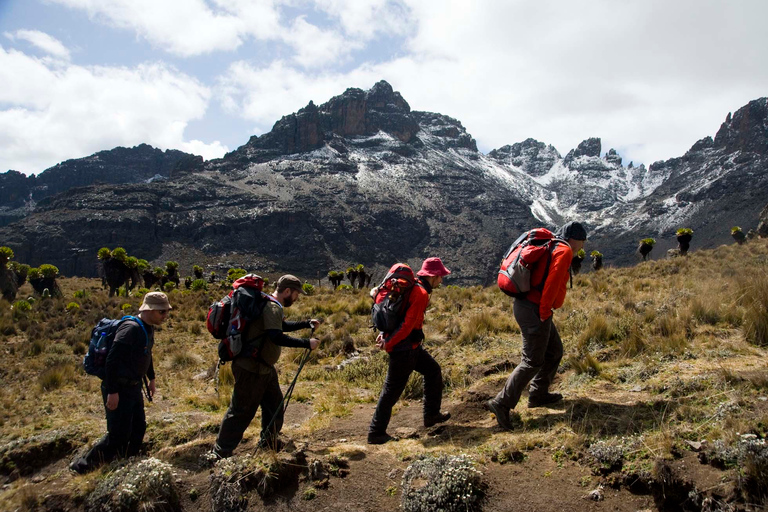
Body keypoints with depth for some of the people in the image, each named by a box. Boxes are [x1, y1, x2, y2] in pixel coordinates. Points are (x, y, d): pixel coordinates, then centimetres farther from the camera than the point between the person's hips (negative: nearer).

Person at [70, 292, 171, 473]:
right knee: (118, 436, -4)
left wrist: (151, 378, 27)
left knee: (138, 429, 14)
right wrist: (112, 391, -27)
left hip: (134, 387, 9)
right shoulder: (130, 329, -23)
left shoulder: (148, 328, 7)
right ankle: (81, 467, 12)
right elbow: (113, 360, -27)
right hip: (119, 390, -9)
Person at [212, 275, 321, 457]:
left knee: (274, 404, 20)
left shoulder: (273, 306, 11)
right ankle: (220, 454, 12)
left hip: (264, 368, 11)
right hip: (251, 369, -11)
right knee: (242, 411, -1)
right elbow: (277, 337, -34)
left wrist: (306, 323, 20)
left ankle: (268, 442, 38)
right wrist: (307, 343, -28)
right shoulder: (271, 307, -22)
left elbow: (283, 326, 29)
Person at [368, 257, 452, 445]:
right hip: (403, 348, -10)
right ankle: (376, 433, 6)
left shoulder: (413, 288, 11)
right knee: (392, 390, -2)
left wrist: (385, 333, 7)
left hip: (411, 346, 10)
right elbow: (408, 324, -23)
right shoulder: (421, 293, -19)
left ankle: (431, 415, 31)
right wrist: (388, 344, -17)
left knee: (433, 370, 21)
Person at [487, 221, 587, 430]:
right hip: (535, 311, -10)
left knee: (554, 351, 21)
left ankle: (538, 394, 30)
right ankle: (502, 403, -6)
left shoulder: (551, 248, 19)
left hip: (525, 305, 10)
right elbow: (552, 282, -22)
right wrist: (544, 312, -18)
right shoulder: (565, 251, -10)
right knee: (532, 362, -6)